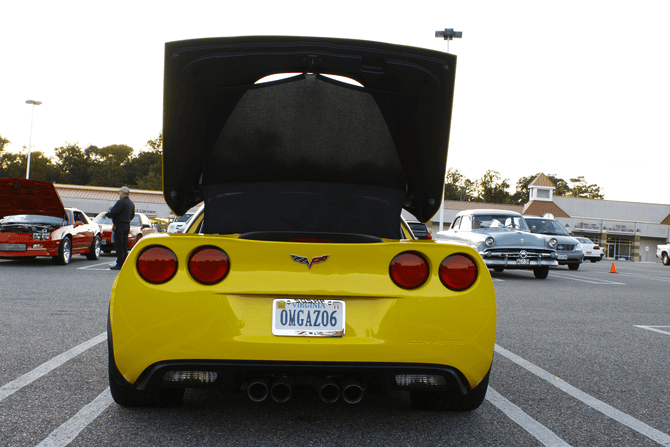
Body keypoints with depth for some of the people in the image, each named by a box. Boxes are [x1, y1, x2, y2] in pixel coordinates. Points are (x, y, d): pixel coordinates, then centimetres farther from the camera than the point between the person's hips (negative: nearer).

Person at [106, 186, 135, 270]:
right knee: (124, 245, 13)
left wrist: (108, 213, 1)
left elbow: (113, 213, -18)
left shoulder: (121, 202, -15)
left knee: (119, 246, -6)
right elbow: (132, 215, 21)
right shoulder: (131, 203, 14)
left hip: (119, 225, -9)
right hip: (127, 225, 9)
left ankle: (119, 264, -7)